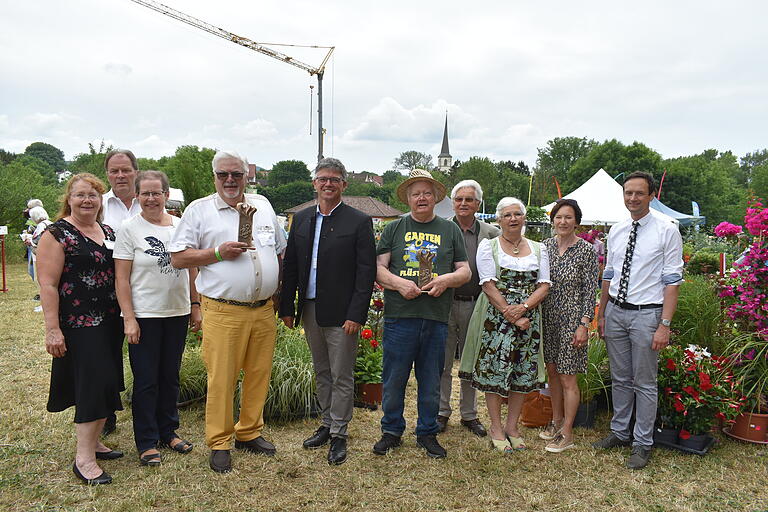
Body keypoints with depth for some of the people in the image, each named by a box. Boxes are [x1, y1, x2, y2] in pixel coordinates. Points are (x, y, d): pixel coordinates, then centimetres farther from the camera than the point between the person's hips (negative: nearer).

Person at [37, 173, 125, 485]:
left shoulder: (109, 233, 12)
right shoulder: (57, 234, -8)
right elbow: (48, 284, -12)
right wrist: (52, 329, -17)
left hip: (110, 321, 7)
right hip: (79, 324, -7)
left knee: (107, 384, 12)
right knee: (93, 383, -8)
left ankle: (92, 441, 28)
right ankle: (84, 459, 2)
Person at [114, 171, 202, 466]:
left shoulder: (180, 226, 6)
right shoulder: (129, 229, -6)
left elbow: (192, 269, 12)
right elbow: (121, 278, -8)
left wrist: (195, 306, 8)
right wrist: (129, 319, -13)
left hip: (178, 313, 4)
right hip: (144, 316, -4)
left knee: (170, 376, 14)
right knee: (146, 381, 4)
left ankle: (168, 431, 29)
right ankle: (147, 442, 17)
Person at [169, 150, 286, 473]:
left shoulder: (263, 205, 14)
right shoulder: (199, 210, 2)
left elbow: (280, 251, 22)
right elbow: (177, 258, -2)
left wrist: (281, 290, 16)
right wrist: (218, 253, -12)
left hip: (264, 310, 4)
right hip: (223, 312, -4)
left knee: (259, 374, 11)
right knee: (221, 379, -1)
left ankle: (249, 433, 28)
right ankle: (219, 444, 15)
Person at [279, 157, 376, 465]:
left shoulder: (359, 222, -6)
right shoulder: (301, 220, 9)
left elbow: (367, 271, -10)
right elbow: (290, 266, 11)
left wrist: (356, 314, -16)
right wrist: (287, 307, 6)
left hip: (341, 313, -5)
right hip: (310, 310, 5)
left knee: (341, 377, 4)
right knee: (321, 373, 18)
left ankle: (339, 434, 17)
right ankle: (326, 424, 32)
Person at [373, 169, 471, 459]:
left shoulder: (450, 230, 13)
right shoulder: (394, 229, 10)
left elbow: (465, 272, 11)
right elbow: (379, 268, 4)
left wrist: (447, 279, -10)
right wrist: (398, 283, -14)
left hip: (436, 317, 1)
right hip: (399, 315, -1)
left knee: (431, 380, 10)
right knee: (394, 378, 5)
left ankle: (427, 433, 26)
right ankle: (391, 431, 23)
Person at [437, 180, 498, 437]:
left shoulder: (491, 233, 3)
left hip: (475, 305, 1)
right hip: (445, 303, -1)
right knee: (442, 363, 9)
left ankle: (469, 414, 28)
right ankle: (441, 412, 24)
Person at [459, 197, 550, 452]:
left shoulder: (538, 249, 12)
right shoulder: (488, 246, 1)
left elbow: (544, 285, 4)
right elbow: (489, 286, -7)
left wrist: (523, 307, -13)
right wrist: (511, 316, -14)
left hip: (529, 318, 4)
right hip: (496, 318, -3)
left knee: (523, 373, 7)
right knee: (495, 372, -1)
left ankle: (512, 426, 22)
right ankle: (496, 428, 14)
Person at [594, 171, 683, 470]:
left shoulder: (667, 231, -8)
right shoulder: (616, 232, 8)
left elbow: (672, 281, -11)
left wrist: (665, 325, -16)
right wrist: (601, 315, 15)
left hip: (646, 313, -5)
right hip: (615, 311, 5)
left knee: (644, 383, 6)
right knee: (620, 379, 16)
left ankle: (642, 444, 21)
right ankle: (619, 433, 32)